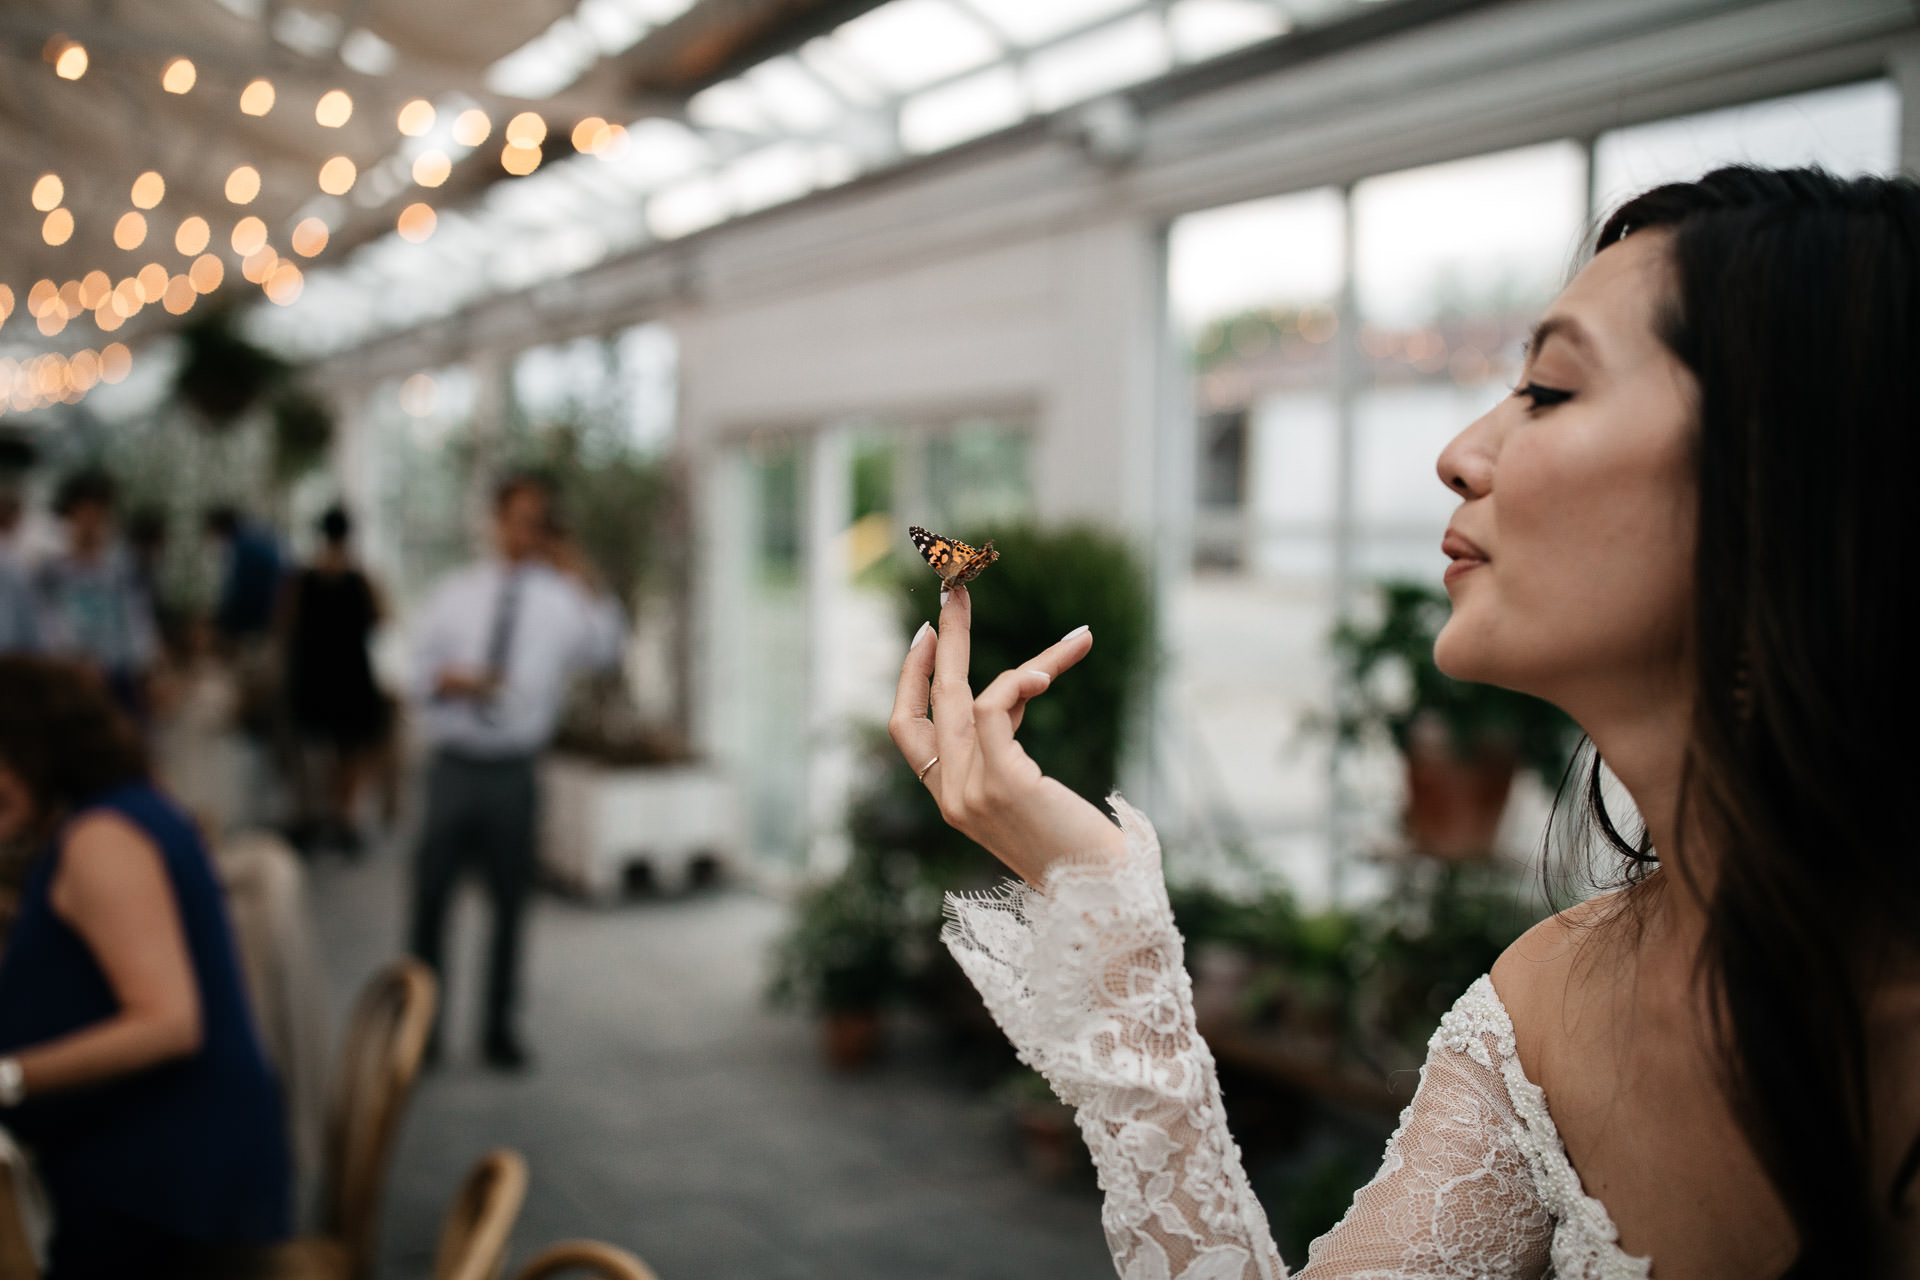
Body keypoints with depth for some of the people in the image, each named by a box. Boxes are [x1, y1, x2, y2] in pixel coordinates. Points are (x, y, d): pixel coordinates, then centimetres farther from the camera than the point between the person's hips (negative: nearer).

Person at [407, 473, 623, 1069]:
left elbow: (607, 649, -17)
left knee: (511, 903, 8)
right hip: (454, 766, 2)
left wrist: (586, 582, -23)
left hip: (514, 770, -1)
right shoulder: (454, 594, 9)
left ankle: (499, 1029, 22)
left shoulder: (559, 599, 0)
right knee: (430, 896, 6)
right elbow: (420, 671, 10)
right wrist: (445, 680, -12)